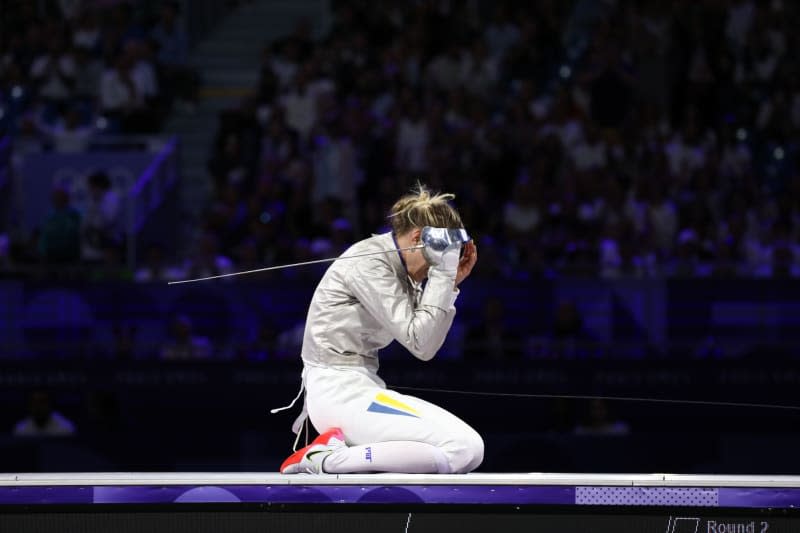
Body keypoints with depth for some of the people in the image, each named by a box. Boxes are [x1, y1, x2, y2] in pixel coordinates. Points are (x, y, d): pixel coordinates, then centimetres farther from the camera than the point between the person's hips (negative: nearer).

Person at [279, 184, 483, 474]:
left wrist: (450, 282, 3)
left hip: (359, 386, 10)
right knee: (465, 450, -19)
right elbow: (420, 344, -19)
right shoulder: (369, 263, -16)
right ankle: (329, 459, -16)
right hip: (339, 392, -10)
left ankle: (343, 443, 2)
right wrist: (443, 272, -16)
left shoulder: (394, 265, 12)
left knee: (469, 444, 7)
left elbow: (425, 345, 11)